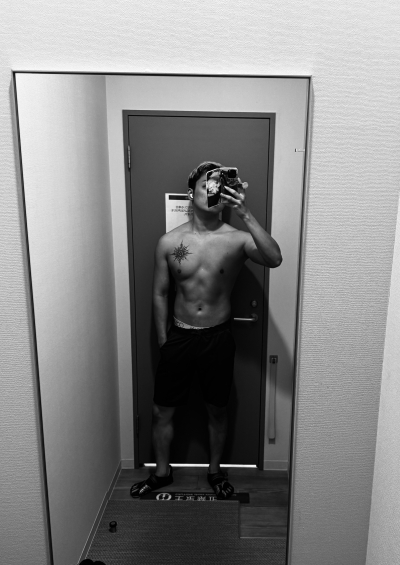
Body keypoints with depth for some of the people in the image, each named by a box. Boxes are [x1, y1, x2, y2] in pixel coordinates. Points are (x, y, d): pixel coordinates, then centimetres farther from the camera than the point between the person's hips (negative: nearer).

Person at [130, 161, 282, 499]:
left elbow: (274, 259, -30)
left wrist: (245, 213, -36)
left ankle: (215, 470, 42)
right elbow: (160, 293, 4)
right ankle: (162, 472, 39)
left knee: (217, 410, 16)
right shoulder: (169, 242, -5)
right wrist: (163, 341, 6)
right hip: (179, 335, 2)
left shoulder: (237, 238, -10)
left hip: (219, 337, -1)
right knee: (162, 411, 12)